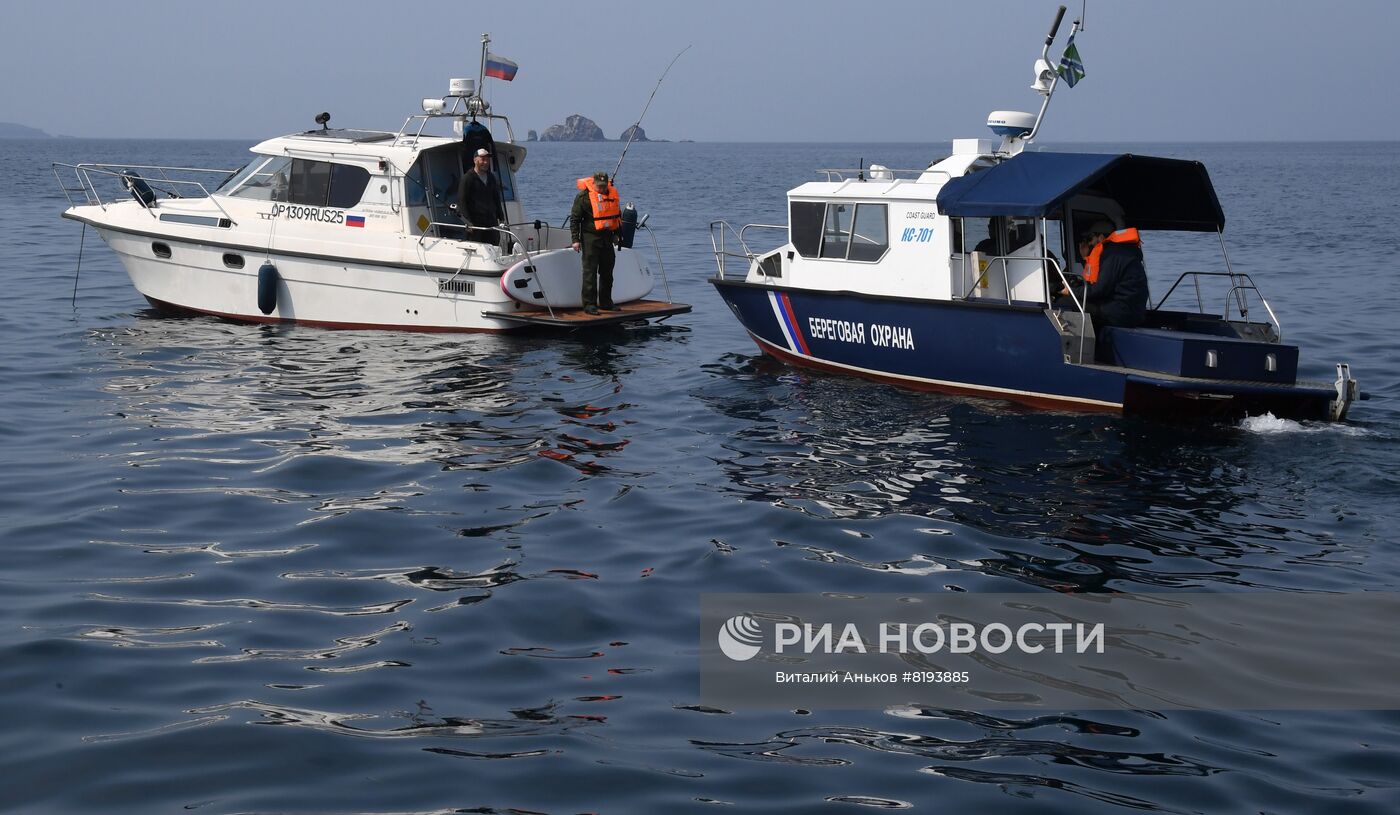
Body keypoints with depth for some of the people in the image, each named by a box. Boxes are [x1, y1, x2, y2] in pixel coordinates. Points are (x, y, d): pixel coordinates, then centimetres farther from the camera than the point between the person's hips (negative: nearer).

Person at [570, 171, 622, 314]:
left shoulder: (612, 194, 8)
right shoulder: (584, 196, -9)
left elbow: (617, 216, 22)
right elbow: (574, 218, -7)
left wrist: (618, 235, 22)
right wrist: (576, 239, -12)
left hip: (607, 238, 6)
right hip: (590, 238, -6)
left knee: (607, 272, 12)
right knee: (590, 271, -7)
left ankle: (606, 302, 22)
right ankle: (589, 304, -4)